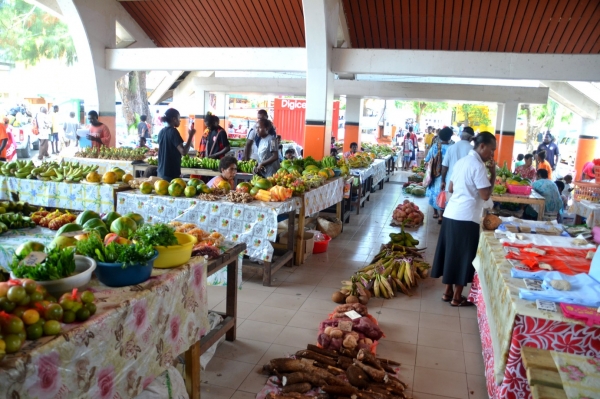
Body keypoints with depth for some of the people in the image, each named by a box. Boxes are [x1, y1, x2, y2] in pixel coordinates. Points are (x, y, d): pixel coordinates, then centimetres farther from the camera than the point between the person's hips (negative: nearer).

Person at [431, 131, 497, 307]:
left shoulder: (461, 161, 13)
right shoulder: (478, 166, -14)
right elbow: (486, 195, -16)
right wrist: (493, 173, -8)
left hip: (451, 214, 9)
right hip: (466, 218, -9)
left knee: (452, 253, 16)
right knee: (463, 257, 3)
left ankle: (448, 291, 25)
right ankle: (457, 297, 13)